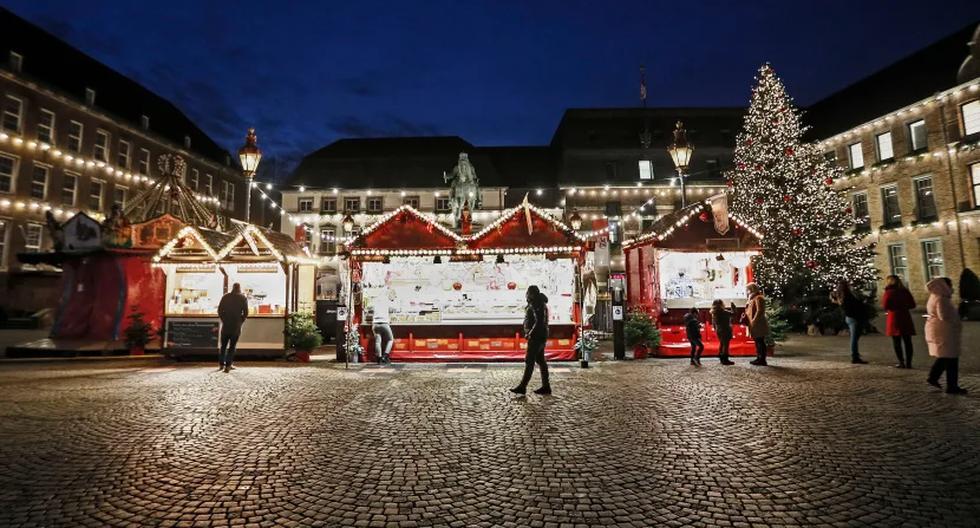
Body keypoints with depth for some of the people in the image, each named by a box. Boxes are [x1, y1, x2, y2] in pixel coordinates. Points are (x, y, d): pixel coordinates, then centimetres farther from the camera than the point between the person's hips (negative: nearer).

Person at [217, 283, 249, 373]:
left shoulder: (225, 296, 2)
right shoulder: (243, 298, -4)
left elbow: (219, 310, 2)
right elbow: (245, 313, -5)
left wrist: (223, 320, 12)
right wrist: (240, 322, 7)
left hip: (225, 325, 2)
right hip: (236, 326, -2)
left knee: (223, 345, 16)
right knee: (232, 346, 6)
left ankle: (221, 364, 21)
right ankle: (228, 366, 3)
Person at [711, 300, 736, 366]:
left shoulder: (713, 313, 4)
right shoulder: (724, 312, -19)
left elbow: (713, 323, 11)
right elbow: (733, 313, -13)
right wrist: (733, 306, 0)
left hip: (718, 331, 8)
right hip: (725, 331, -7)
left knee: (721, 344, 18)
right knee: (726, 345, -2)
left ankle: (721, 358, 25)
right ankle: (725, 360, 0)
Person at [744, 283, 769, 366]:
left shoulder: (758, 298, -13)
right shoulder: (753, 298, 18)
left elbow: (759, 311, -21)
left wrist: (753, 321, -22)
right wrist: (745, 316, 10)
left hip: (758, 325, -10)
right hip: (755, 325, 10)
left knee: (760, 342, -6)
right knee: (758, 342, 14)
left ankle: (762, 360, -2)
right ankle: (759, 358, 21)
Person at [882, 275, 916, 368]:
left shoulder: (889, 292, -8)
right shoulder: (905, 291, 6)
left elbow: (885, 306, -13)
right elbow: (912, 304, 10)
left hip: (894, 318, -4)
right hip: (906, 317, 5)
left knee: (896, 342, 2)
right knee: (907, 341, 8)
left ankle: (901, 362, 1)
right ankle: (908, 362, 9)